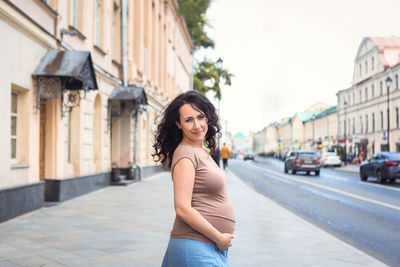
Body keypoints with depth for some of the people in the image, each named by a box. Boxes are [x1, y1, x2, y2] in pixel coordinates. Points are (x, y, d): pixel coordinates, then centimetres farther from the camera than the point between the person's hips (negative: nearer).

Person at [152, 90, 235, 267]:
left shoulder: (203, 152, 13)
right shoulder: (185, 155, -15)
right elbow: (183, 209, -21)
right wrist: (219, 238, -14)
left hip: (213, 247, 9)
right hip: (194, 247, -9)